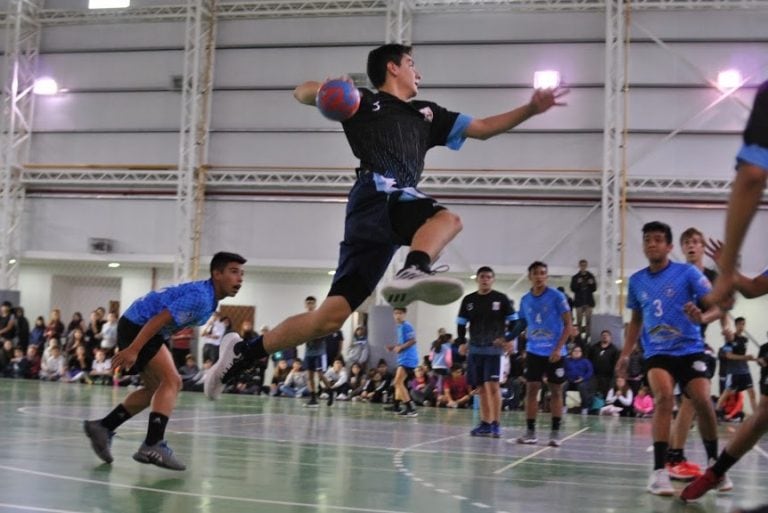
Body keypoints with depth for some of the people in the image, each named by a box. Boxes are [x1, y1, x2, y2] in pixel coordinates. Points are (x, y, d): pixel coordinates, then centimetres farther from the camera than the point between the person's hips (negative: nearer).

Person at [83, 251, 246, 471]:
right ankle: (153, 445, -22)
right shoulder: (200, 296, -22)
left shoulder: (208, 298, 10)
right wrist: (133, 350, -31)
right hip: (136, 327, -11)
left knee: (155, 388, 17)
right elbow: (160, 319, -28)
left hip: (136, 328, 11)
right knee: (172, 381, -17)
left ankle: (103, 427, 21)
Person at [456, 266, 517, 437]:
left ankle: (496, 424, -8)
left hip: (494, 348, -3)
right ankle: (485, 423, 13)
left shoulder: (501, 299, 1)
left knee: (492, 385, -13)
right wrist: (462, 342, 0)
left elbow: (513, 321, 3)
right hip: (475, 349, 4)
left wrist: (509, 339, -10)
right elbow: (461, 324, 12)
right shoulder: (468, 300, 8)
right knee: (481, 388, 6)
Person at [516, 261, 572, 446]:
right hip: (534, 352, 3)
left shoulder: (556, 296, -6)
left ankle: (555, 432, 10)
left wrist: (558, 348, -15)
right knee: (531, 389, -1)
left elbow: (568, 324, -7)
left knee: (556, 390, 3)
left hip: (554, 352, -3)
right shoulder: (525, 300, 5)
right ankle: (530, 431, 4)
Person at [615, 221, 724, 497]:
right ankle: (659, 470, -24)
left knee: (703, 402, -14)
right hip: (657, 352, 1)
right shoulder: (636, 281, 8)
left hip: (690, 349, -1)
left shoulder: (687, 272, -3)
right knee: (664, 396, -24)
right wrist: (625, 354, 15)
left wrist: (703, 317, -29)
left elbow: (718, 305, -7)